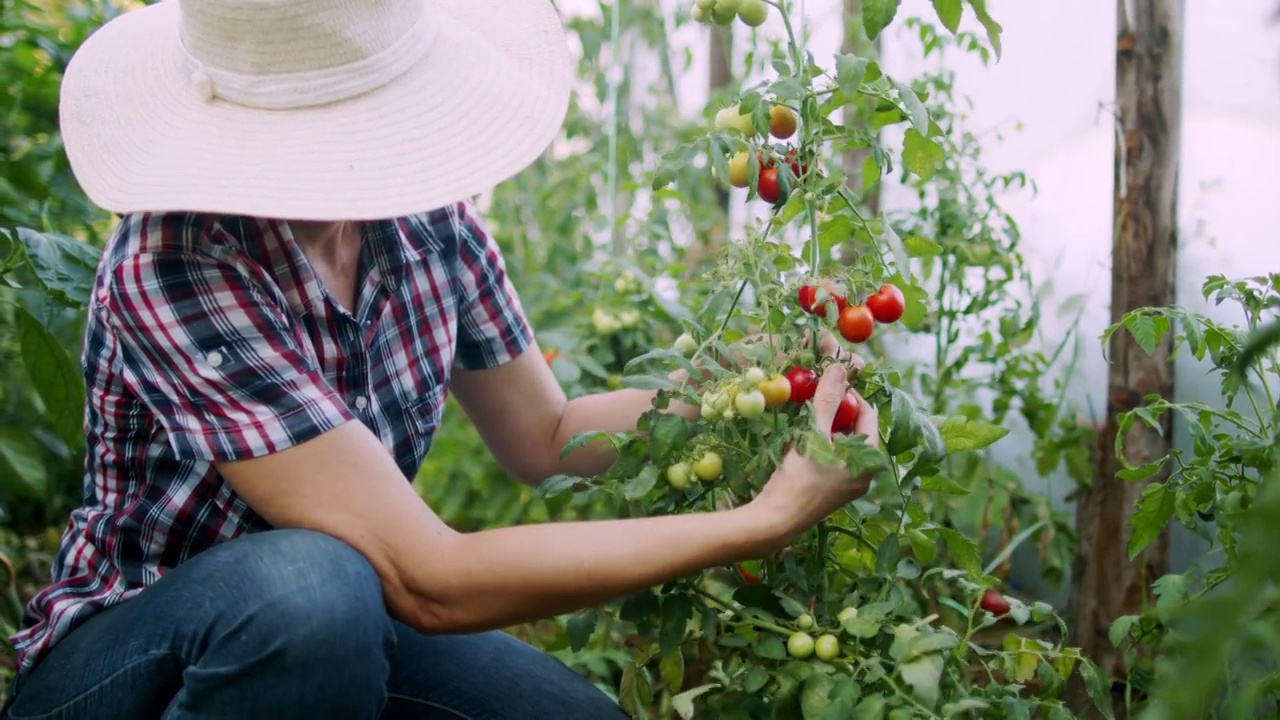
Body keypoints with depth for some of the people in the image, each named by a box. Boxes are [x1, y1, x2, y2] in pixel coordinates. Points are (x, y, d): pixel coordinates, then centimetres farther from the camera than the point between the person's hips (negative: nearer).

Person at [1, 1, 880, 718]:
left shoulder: (425, 216, -10)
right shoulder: (175, 266, -30)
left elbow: (543, 438, 7)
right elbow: (431, 581, -33)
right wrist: (768, 519, -31)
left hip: (335, 634, 6)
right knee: (312, 587, -35)